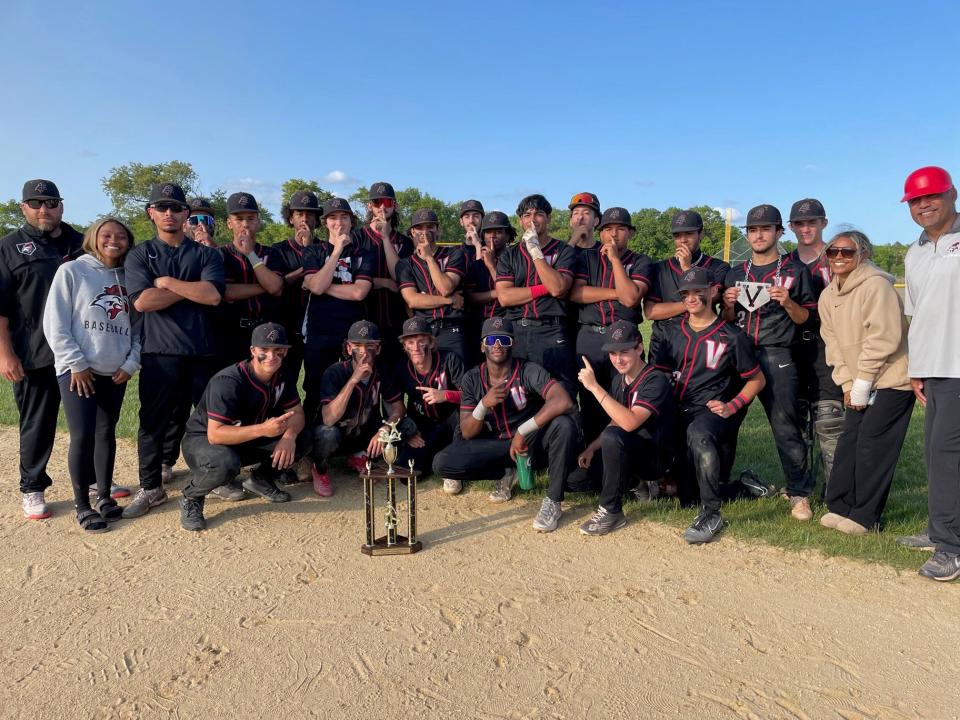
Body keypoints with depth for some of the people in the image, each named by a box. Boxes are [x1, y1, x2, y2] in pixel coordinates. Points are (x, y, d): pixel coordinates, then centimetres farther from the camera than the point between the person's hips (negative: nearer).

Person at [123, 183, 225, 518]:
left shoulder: (206, 255, 9)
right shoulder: (139, 255, 8)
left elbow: (213, 295, -9)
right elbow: (142, 301, -9)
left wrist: (166, 282, -6)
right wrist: (193, 288, -7)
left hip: (202, 349, 1)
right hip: (160, 351, -1)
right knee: (154, 420, 3)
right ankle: (150, 487, 16)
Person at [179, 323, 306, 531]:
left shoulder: (281, 377, -9)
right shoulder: (228, 381, -30)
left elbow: (297, 413, -4)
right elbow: (214, 434, -35)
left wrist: (289, 435, -27)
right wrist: (262, 429, -46)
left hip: (247, 440, 6)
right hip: (202, 439, -6)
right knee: (225, 464, -41)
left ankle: (261, 478, 11)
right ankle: (191, 498, -8)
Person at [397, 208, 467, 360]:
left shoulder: (454, 255, 10)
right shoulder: (405, 264, 13)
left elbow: (446, 289, -5)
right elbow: (412, 300, -2)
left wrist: (428, 257, -1)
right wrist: (450, 300, -4)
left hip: (451, 330, -1)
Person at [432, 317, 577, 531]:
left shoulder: (529, 372, -15)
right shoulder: (472, 379, -4)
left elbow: (563, 402, -33)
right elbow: (467, 434, -5)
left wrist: (523, 431, -31)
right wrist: (484, 404, -25)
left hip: (533, 442, -2)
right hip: (493, 445, 3)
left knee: (564, 425, -34)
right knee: (442, 464, -20)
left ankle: (553, 502, -17)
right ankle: (506, 473, 5)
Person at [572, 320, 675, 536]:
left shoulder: (655, 381, -21)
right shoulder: (619, 380, 4)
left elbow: (629, 422, -35)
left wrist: (594, 386, -32)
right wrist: (591, 449, -1)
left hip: (655, 457, -8)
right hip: (627, 455, 8)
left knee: (612, 437, -36)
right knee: (573, 478, -3)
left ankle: (611, 512, -21)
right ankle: (634, 483, 14)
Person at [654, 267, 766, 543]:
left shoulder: (731, 336, -2)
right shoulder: (673, 333, 10)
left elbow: (757, 380, 4)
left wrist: (731, 406, -12)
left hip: (712, 410, -5)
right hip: (678, 412, 5)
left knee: (698, 434, -42)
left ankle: (711, 514, -30)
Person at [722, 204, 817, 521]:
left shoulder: (795, 270, 4)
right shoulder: (735, 273, 15)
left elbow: (804, 319, 4)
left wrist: (787, 302, -15)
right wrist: (729, 305, -4)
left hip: (776, 356, -4)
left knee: (785, 426, -7)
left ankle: (799, 493, 3)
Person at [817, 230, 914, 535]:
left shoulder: (876, 285, -17)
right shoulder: (827, 295, 7)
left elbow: (883, 338, -20)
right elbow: (833, 343, 9)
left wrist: (862, 384, -17)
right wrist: (847, 384, 1)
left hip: (892, 378, -7)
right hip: (859, 384, 7)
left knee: (872, 445, -8)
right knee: (848, 441, 5)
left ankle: (865, 516, 2)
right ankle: (839, 506, 15)